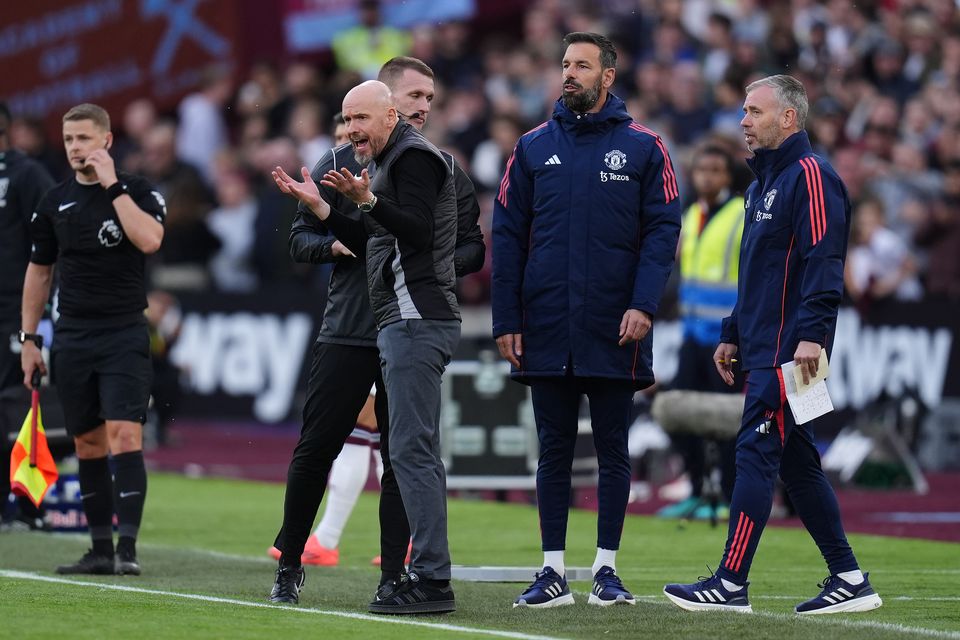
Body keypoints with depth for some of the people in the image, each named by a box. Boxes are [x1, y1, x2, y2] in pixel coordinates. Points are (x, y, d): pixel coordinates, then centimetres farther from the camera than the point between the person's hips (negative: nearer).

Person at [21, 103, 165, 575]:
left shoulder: (137, 191, -2)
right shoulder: (55, 202, 9)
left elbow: (149, 239, -22)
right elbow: (38, 271, 16)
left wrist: (112, 186, -18)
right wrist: (28, 339, 12)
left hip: (124, 335, -4)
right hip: (72, 337, 4)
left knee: (124, 435, -15)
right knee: (88, 445, 6)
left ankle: (127, 548, -16)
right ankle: (100, 550, 11)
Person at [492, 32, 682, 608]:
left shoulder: (643, 147, 2)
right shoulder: (535, 147, 8)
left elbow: (663, 229, -2)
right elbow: (508, 234, 8)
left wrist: (644, 304, -14)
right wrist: (506, 320, 0)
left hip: (614, 331, -2)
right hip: (547, 330, 2)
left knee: (613, 450, 4)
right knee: (555, 449, 6)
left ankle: (608, 568, 11)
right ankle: (553, 572, 9)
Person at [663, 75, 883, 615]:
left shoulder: (810, 175, -10)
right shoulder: (766, 180, 21)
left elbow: (824, 261, -19)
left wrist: (812, 334, -27)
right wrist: (733, 334, 25)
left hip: (788, 348, -10)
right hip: (763, 347, 10)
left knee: (757, 454, -11)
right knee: (797, 463, 9)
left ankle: (731, 584, -11)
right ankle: (849, 580, 12)